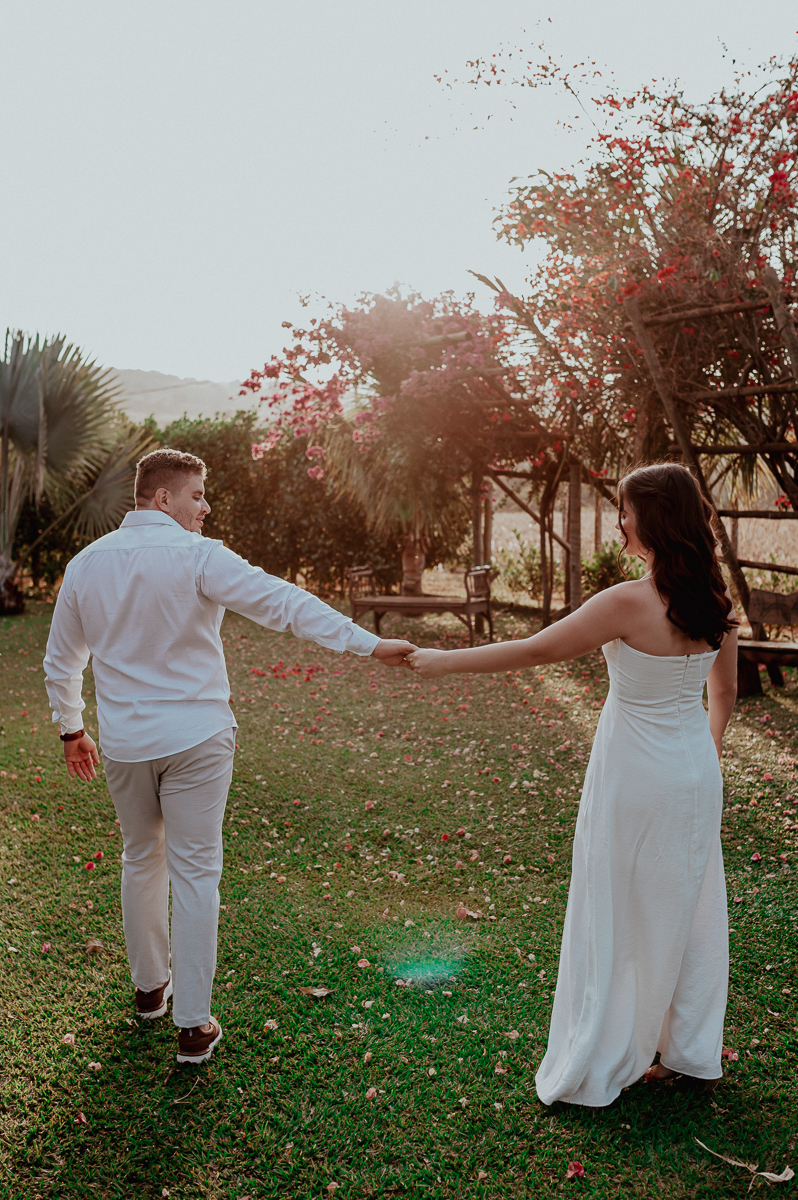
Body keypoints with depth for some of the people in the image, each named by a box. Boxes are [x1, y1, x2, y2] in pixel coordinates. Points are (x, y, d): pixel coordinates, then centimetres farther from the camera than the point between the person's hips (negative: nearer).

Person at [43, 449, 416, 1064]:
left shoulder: (86, 564, 4)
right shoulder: (197, 557, -14)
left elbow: (60, 661, 13)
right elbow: (285, 603, -21)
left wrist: (71, 729, 26)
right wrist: (369, 644, -21)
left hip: (123, 742, 5)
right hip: (195, 738, -5)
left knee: (141, 861, 22)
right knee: (194, 874, 4)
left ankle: (150, 985, 39)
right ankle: (193, 1024, 11)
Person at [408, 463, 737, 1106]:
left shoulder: (630, 604, -24)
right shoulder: (715, 602, -3)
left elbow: (536, 650, -19)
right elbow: (725, 693, 10)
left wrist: (445, 660, -10)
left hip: (635, 776, -6)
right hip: (696, 776, 7)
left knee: (617, 920, 7)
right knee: (687, 911, 19)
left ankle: (597, 1069, 22)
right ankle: (691, 1054, 35)